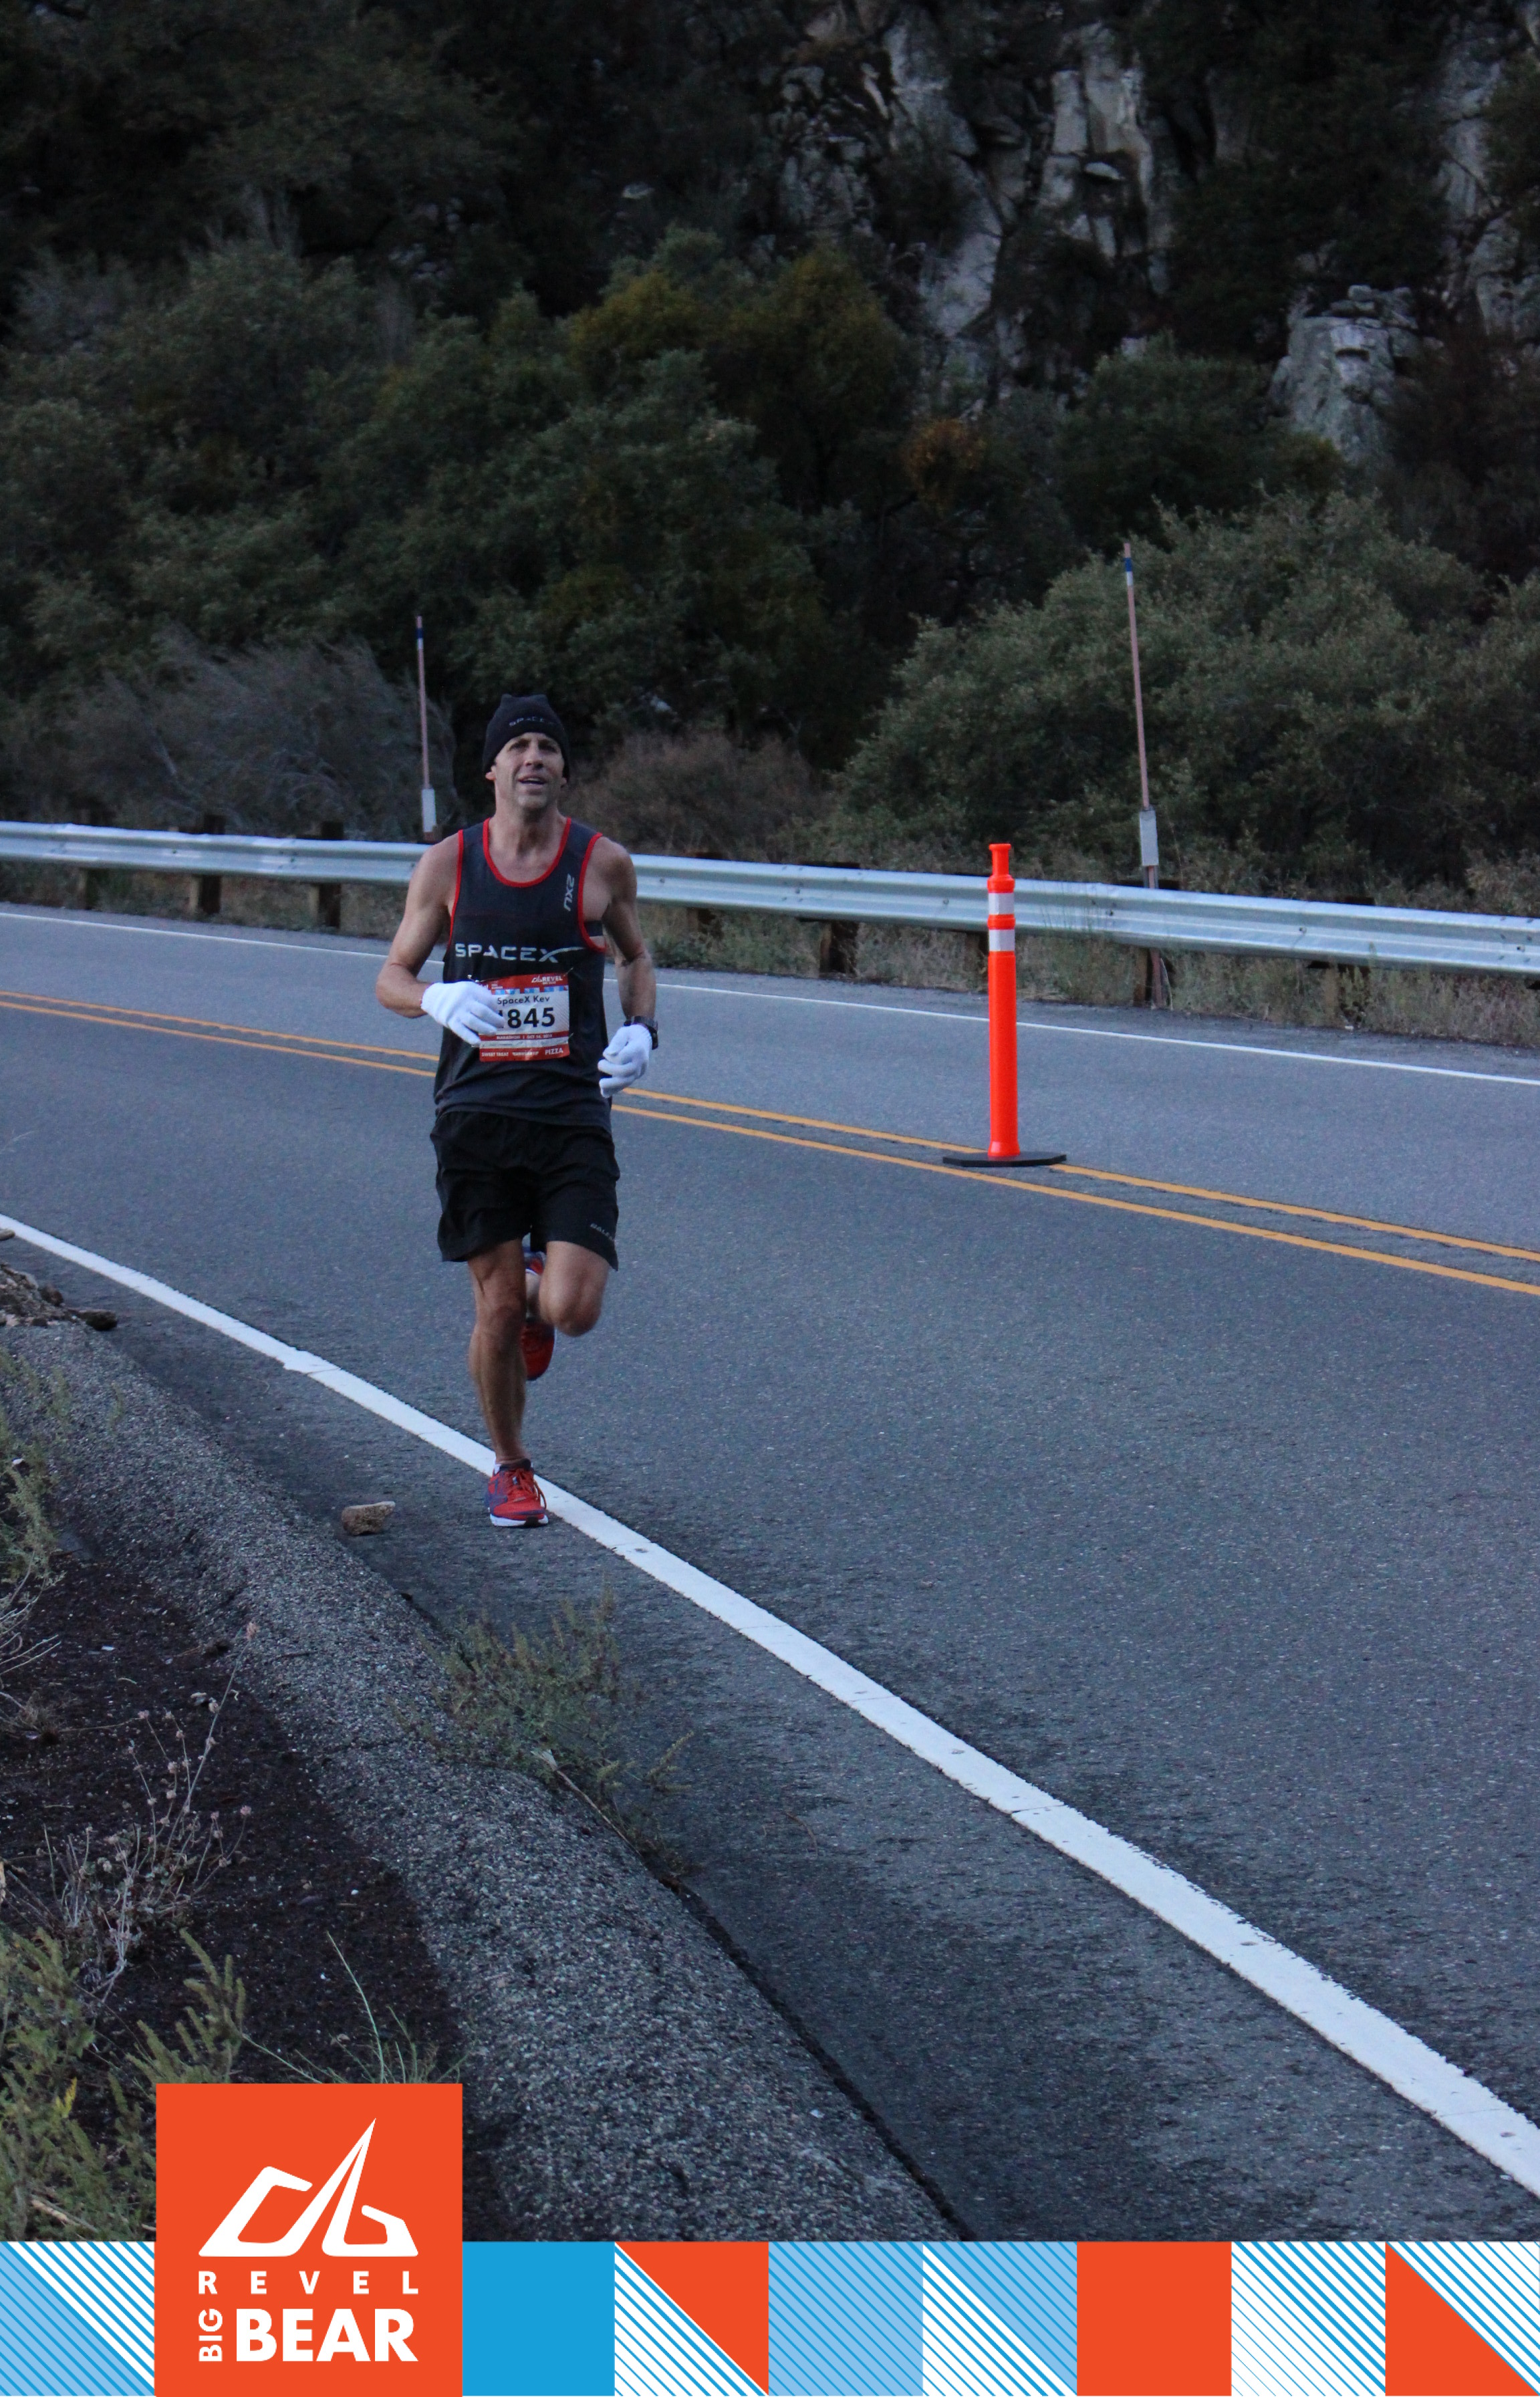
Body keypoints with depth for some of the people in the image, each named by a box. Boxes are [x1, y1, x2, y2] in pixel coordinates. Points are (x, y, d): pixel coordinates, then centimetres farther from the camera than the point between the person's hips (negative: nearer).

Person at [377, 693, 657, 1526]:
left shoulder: (603, 863, 1)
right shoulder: (447, 866, 1)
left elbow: (635, 958, 18)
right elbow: (391, 977, 8)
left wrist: (640, 1031, -1)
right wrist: (438, 999, -15)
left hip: (574, 1114, 0)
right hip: (475, 1114, 0)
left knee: (572, 1311, -12)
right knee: (497, 1311, 2)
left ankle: (543, 1284, 27)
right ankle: (510, 1468, 26)